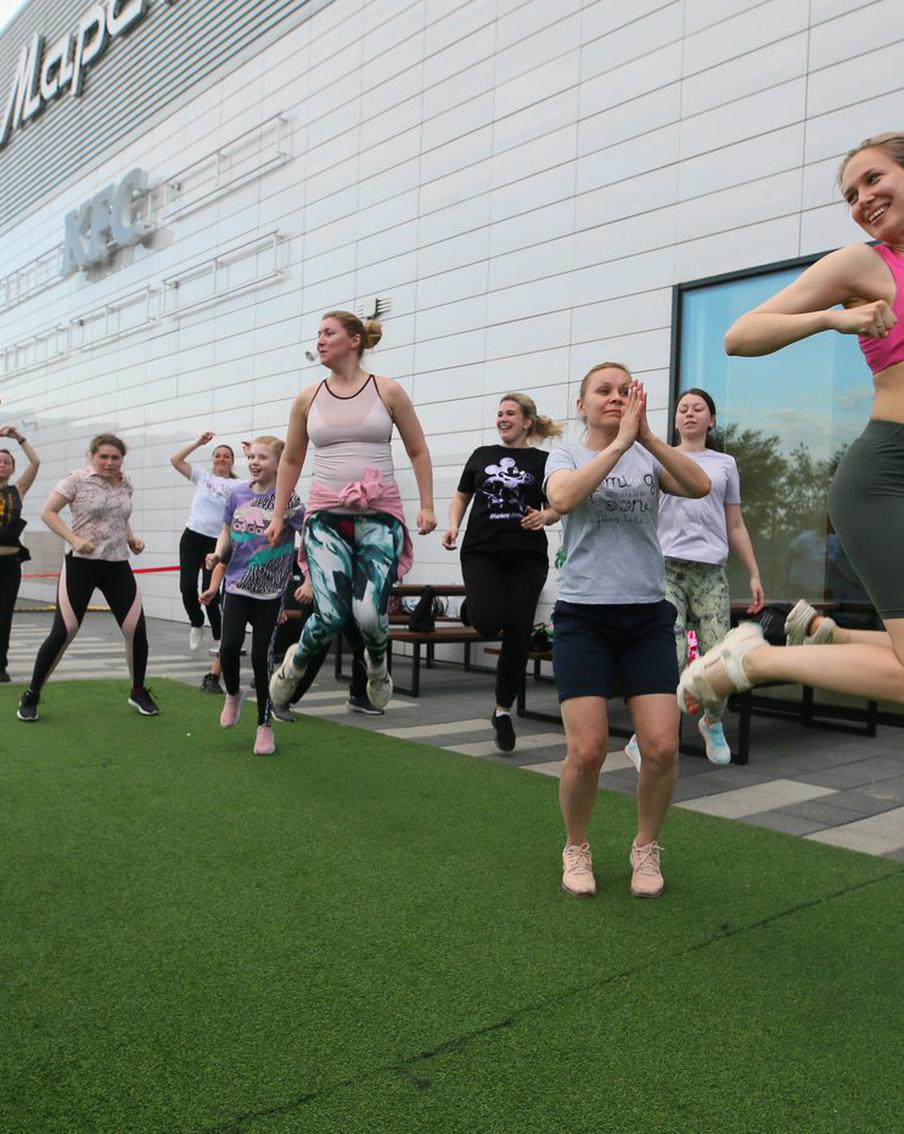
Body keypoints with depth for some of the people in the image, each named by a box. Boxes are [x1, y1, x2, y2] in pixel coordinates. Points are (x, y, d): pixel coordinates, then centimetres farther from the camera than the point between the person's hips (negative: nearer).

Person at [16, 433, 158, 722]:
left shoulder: (126, 484, 9)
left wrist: (132, 539, 5)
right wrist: (74, 539, -18)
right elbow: (47, 512, -6)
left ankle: (138, 692, 18)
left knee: (136, 629, -2)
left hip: (118, 566, 4)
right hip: (81, 564, -4)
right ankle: (31, 695, 14)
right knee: (63, 632, -5)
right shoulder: (77, 479, -6)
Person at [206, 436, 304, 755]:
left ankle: (264, 726, 16)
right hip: (237, 585, 3)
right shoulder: (238, 494, 4)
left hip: (270, 592, -3)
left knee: (261, 656, 0)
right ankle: (233, 694, 24)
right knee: (229, 647, -10)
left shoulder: (288, 500, -9)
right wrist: (218, 554, -2)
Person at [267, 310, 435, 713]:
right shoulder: (308, 398, 9)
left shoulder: (388, 392, 3)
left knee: (369, 614, -15)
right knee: (330, 616, -13)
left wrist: (427, 506, 1)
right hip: (326, 514, 1)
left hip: (380, 516, -1)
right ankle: (295, 662, 22)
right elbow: (291, 460, 19)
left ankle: (376, 663, 22)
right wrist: (277, 515, 17)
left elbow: (418, 452, 9)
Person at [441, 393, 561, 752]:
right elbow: (461, 496, 19)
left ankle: (503, 710, 14)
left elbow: (556, 509, 9)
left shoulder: (542, 461, 6)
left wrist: (544, 517, -14)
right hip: (481, 552, 1)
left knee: (517, 634, -2)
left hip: (526, 556, -1)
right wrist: (453, 525, 1)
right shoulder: (482, 455, 13)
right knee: (487, 622, -21)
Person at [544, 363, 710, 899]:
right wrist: (620, 441, -19)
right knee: (587, 750, -9)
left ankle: (647, 846, 21)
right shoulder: (566, 456, 6)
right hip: (584, 617, -2)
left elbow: (700, 486, -10)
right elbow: (563, 498, -18)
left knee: (662, 748, -7)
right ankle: (577, 848, 19)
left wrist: (647, 436, -18)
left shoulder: (649, 458, 10)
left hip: (648, 616, 2)